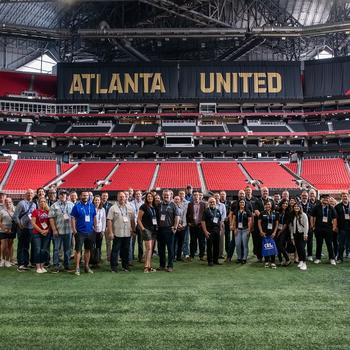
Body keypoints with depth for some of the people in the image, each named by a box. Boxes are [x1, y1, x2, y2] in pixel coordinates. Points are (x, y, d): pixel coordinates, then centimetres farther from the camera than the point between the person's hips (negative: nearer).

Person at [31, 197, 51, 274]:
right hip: (37, 234, -2)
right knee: (37, 250, -5)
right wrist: (41, 231, -9)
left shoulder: (48, 211, 8)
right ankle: (38, 267, 4)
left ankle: (42, 266, 15)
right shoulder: (35, 211, 0)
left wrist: (47, 230, -6)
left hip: (47, 234, 3)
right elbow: (33, 223, -5)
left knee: (44, 250, 4)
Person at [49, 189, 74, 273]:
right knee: (56, 249, 3)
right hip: (58, 231, -2)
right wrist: (54, 230, -10)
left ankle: (66, 265, 20)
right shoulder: (54, 206, 0)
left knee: (67, 249, 10)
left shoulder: (71, 205, 6)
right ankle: (56, 266, 11)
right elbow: (51, 218, -4)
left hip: (68, 231, 2)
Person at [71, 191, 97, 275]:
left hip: (90, 231, 4)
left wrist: (95, 227, 9)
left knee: (88, 249, 13)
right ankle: (77, 267, 6)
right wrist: (74, 229, -13)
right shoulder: (77, 206, -5)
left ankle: (86, 266, 24)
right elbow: (73, 218, -6)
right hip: (80, 232, -4)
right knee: (78, 250, -3)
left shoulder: (92, 206, 6)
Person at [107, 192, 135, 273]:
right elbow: (109, 220, -7)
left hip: (127, 233, 4)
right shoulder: (113, 208, -3)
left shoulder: (129, 208, 11)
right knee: (115, 251, 2)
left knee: (126, 251, 10)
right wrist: (110, 232, -13)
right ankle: (113, 267, 11)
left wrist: (133, 230, 11)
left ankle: (125, 266, 21)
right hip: (117, 233, -4)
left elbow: (132, 220, 15)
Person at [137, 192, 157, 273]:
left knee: (151, 249, 9)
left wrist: (157, 227, 11)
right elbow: (139, 219, -7)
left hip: (154, 230, 7)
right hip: (147, 229, -7)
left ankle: (149, 266, 16)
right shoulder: (143, 207, -7)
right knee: (149, 248, -12)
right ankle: (146, 266, -8)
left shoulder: (154, 207, 12)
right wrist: (142, 228, -13)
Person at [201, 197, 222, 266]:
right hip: (209, 231, -5)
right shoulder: (206, 210, -2)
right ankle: (210, 261, 7)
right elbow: (203, 221, -8)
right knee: (209, 246, -1)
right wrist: (205, 231, -14)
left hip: (217, 231, 5)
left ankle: (215, 260, 19)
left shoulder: (218, 211, 13)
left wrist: (220, 229, 10)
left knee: (217, 246, 8)